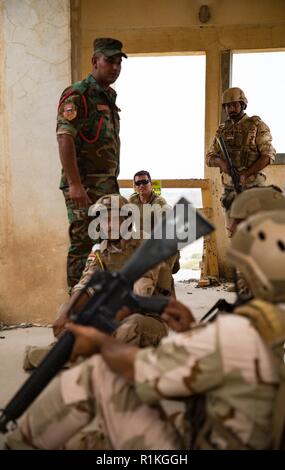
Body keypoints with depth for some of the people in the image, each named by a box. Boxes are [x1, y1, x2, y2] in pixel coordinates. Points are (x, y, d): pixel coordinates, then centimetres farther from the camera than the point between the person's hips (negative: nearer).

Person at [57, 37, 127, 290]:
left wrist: (113, 183, 19)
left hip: (108, 184, 9)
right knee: (83, 245, -5)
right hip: (84, 186, -9)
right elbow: (64, 139, -19)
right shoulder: (77, 94, -9)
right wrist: (75, 184, -26)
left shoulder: (109, 97, 18)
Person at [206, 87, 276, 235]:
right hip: (230, 188, 5)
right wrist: (221, 162, -14)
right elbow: (209, 158, 10)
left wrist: (245, 174, -21)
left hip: (252, 187, -5)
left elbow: (268, 155, -11)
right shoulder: (222, 130, 12)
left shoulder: (257, 126, -3)